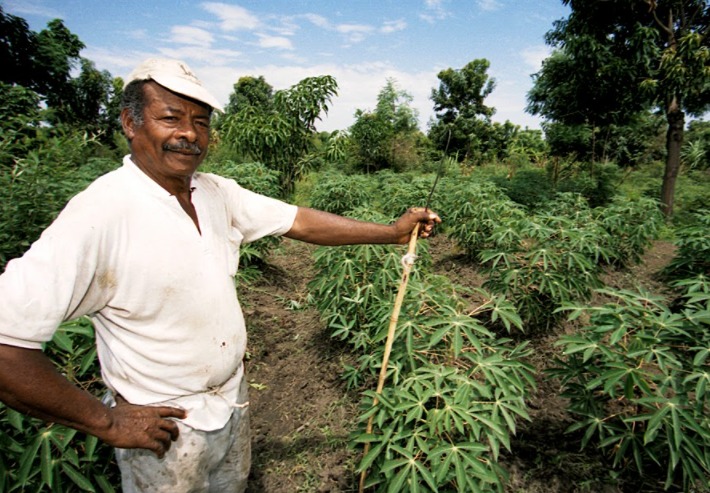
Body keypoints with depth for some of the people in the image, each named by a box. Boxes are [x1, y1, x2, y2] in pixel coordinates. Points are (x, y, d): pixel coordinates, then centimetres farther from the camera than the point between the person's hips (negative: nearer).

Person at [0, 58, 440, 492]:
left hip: (234, 400, 6)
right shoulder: (100, 214, -27)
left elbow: (299, 221, -2)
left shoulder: (217, 192, -6)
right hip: (165, 429, -6)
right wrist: (106, 422, -20)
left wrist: (392, 231, -4)